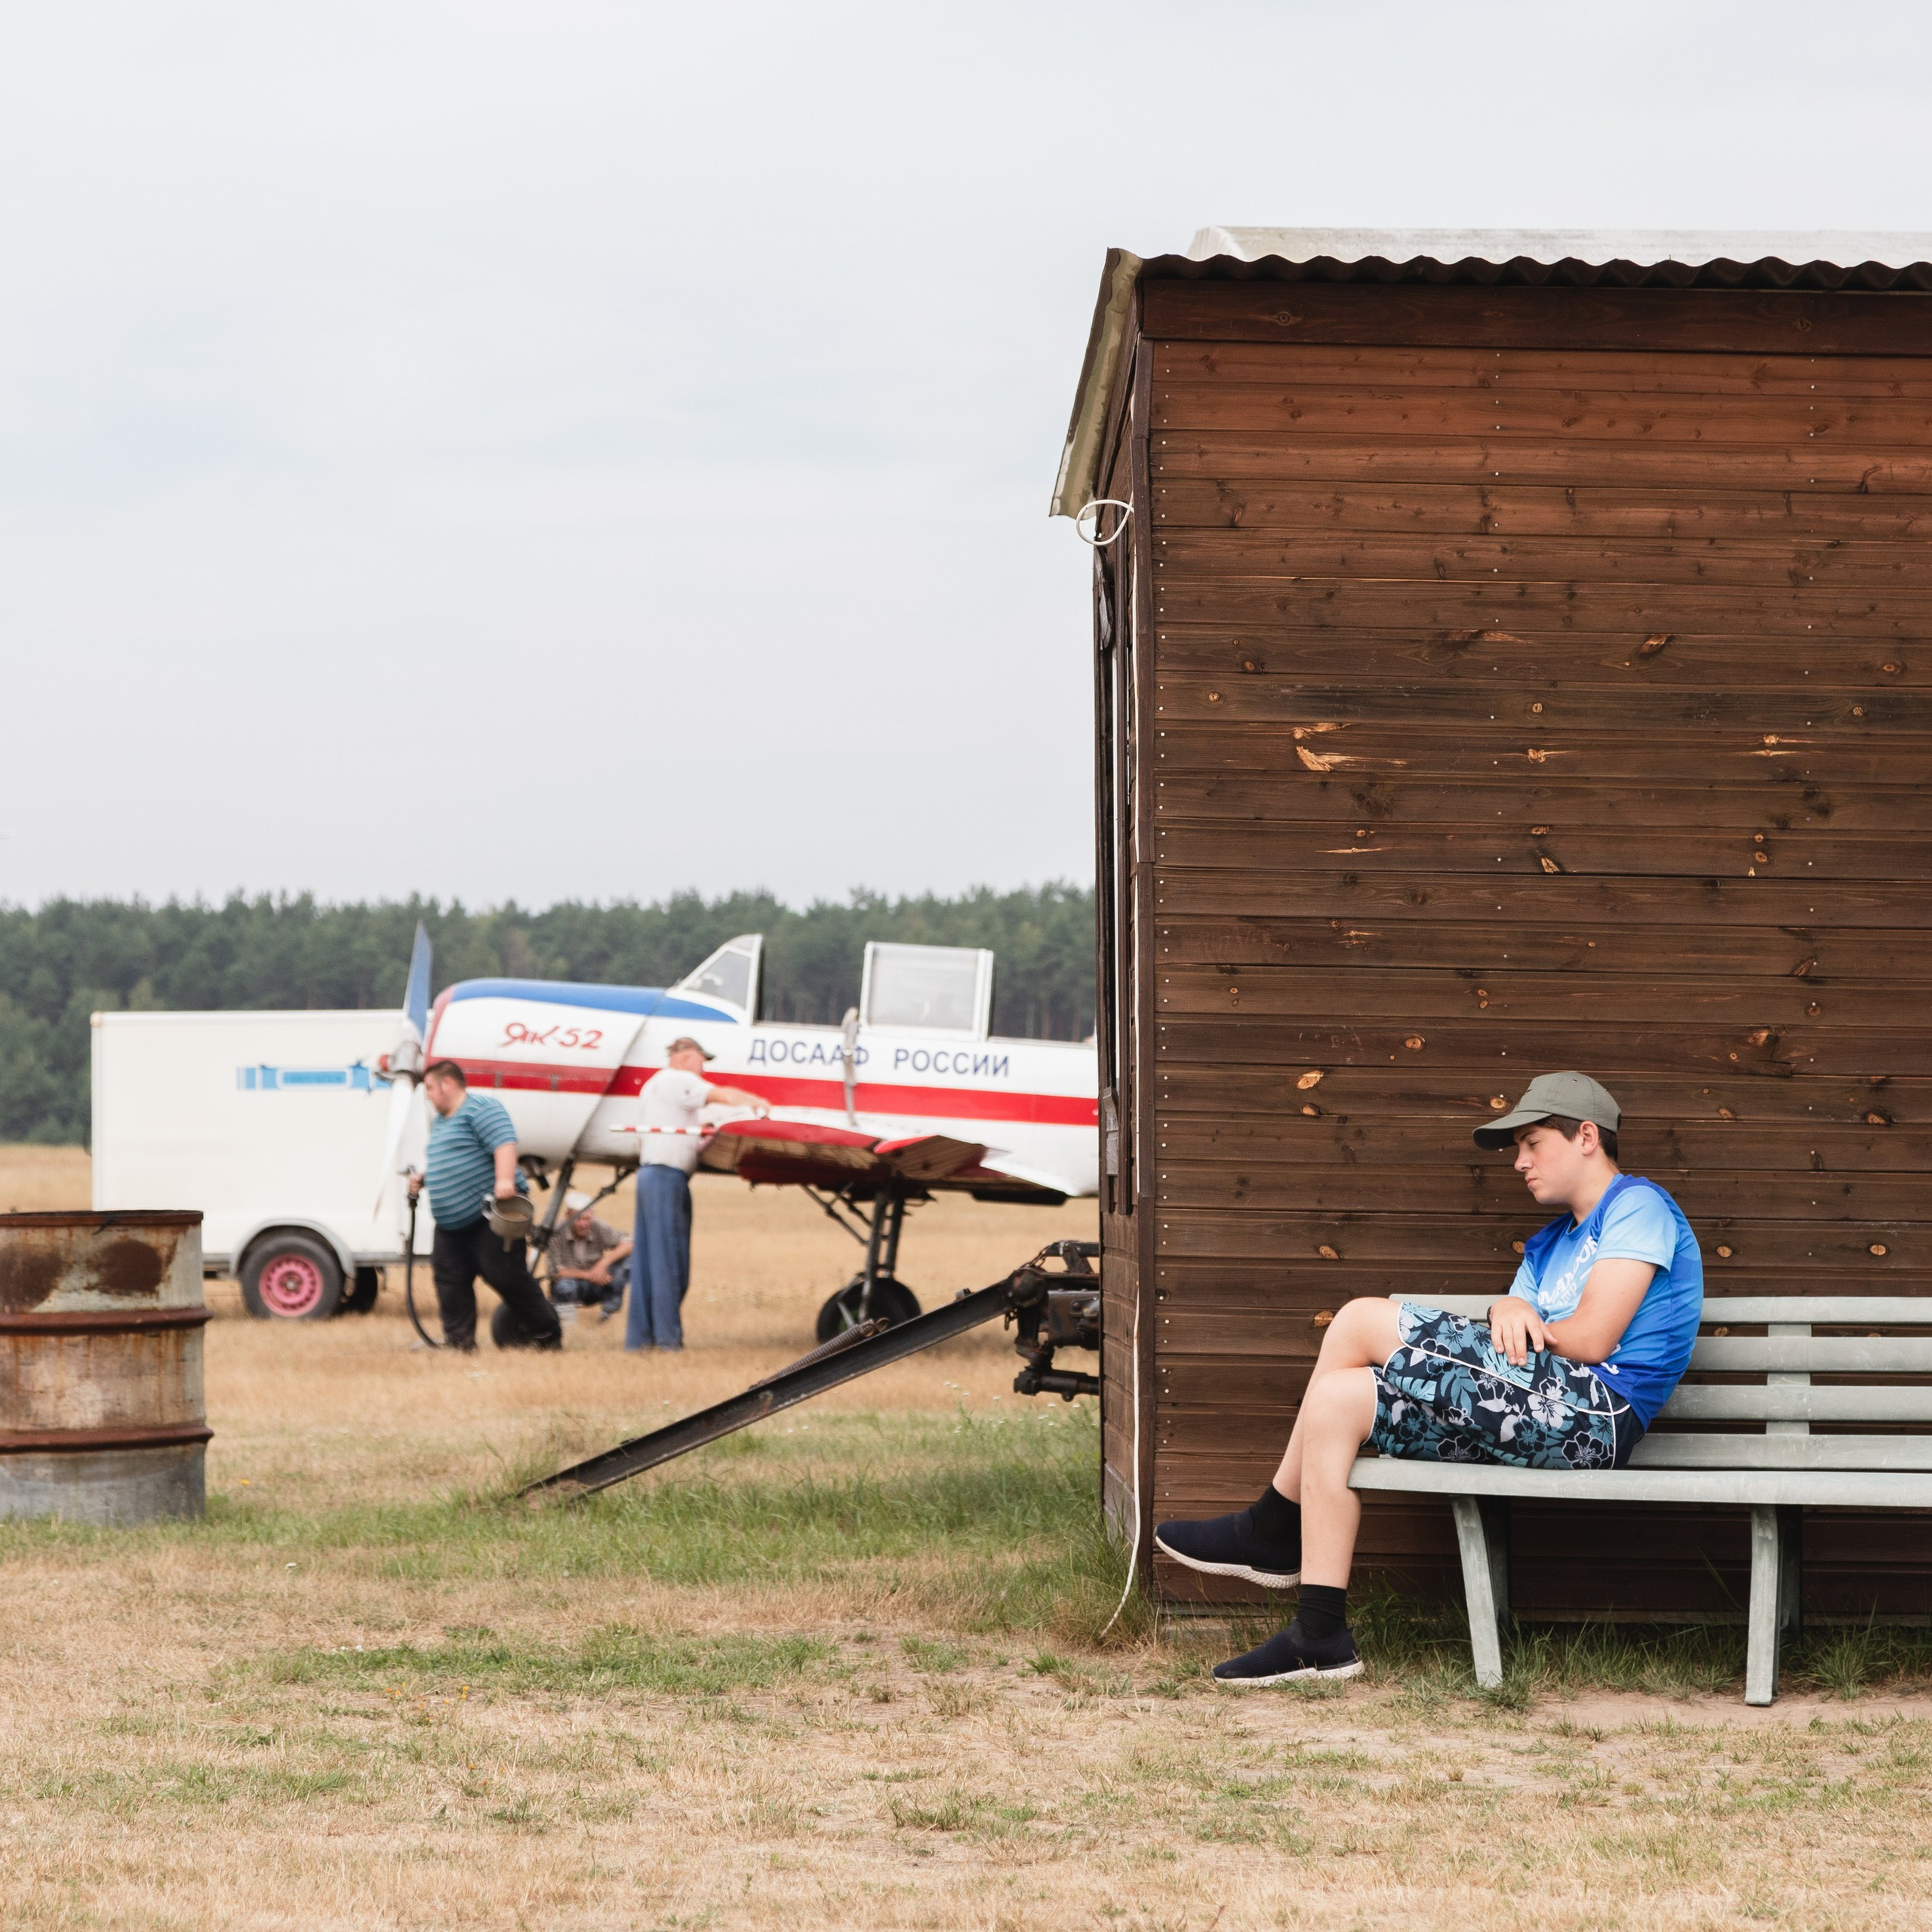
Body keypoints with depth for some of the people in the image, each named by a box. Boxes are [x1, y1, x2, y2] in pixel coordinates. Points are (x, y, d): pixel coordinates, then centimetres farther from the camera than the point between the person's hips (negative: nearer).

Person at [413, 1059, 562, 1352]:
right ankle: (460, 1341, 3)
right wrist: (421, 1178, 15)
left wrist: (504, 1180, -37)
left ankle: (546, 1335, 6)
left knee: (506, 1277, -6)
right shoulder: (439, 1123, 22)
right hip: (451, 1223, 10)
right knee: (449, 1279, 0)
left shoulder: (481, 1108, -10)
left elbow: (505, 1144, -23)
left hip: (488, 1215, -10)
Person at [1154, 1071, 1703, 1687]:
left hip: (1594, 1413, -10)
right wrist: (1510, 1313, -9)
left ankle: (1272, 1529, -2)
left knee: (1364, 1321, -14)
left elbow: (1591, 1341, -12)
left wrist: (1516, 1331, 5)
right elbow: (1510, 1350, 14)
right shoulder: (1550, 1245, 30)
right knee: (1338, 1398, 0)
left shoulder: (1638, 1207, 1)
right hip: (1537, 1411, 10)